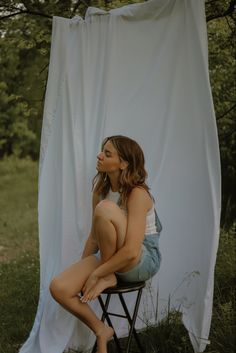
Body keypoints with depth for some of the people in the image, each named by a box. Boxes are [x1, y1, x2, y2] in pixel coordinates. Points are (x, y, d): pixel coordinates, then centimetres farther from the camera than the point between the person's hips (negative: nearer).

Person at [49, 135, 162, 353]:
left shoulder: (137, 194, -20)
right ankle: (101, 331, 4)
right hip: (109, 258, 7)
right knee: (59, 288, -17)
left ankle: (107, 278, -13)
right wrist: (82, 270, 8)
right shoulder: (100, 190, 3)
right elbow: (95, 237, 11)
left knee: (105, 209, -32)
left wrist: (96, 274, -20)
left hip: (143, 261, -7)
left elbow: (131, 251, -27)